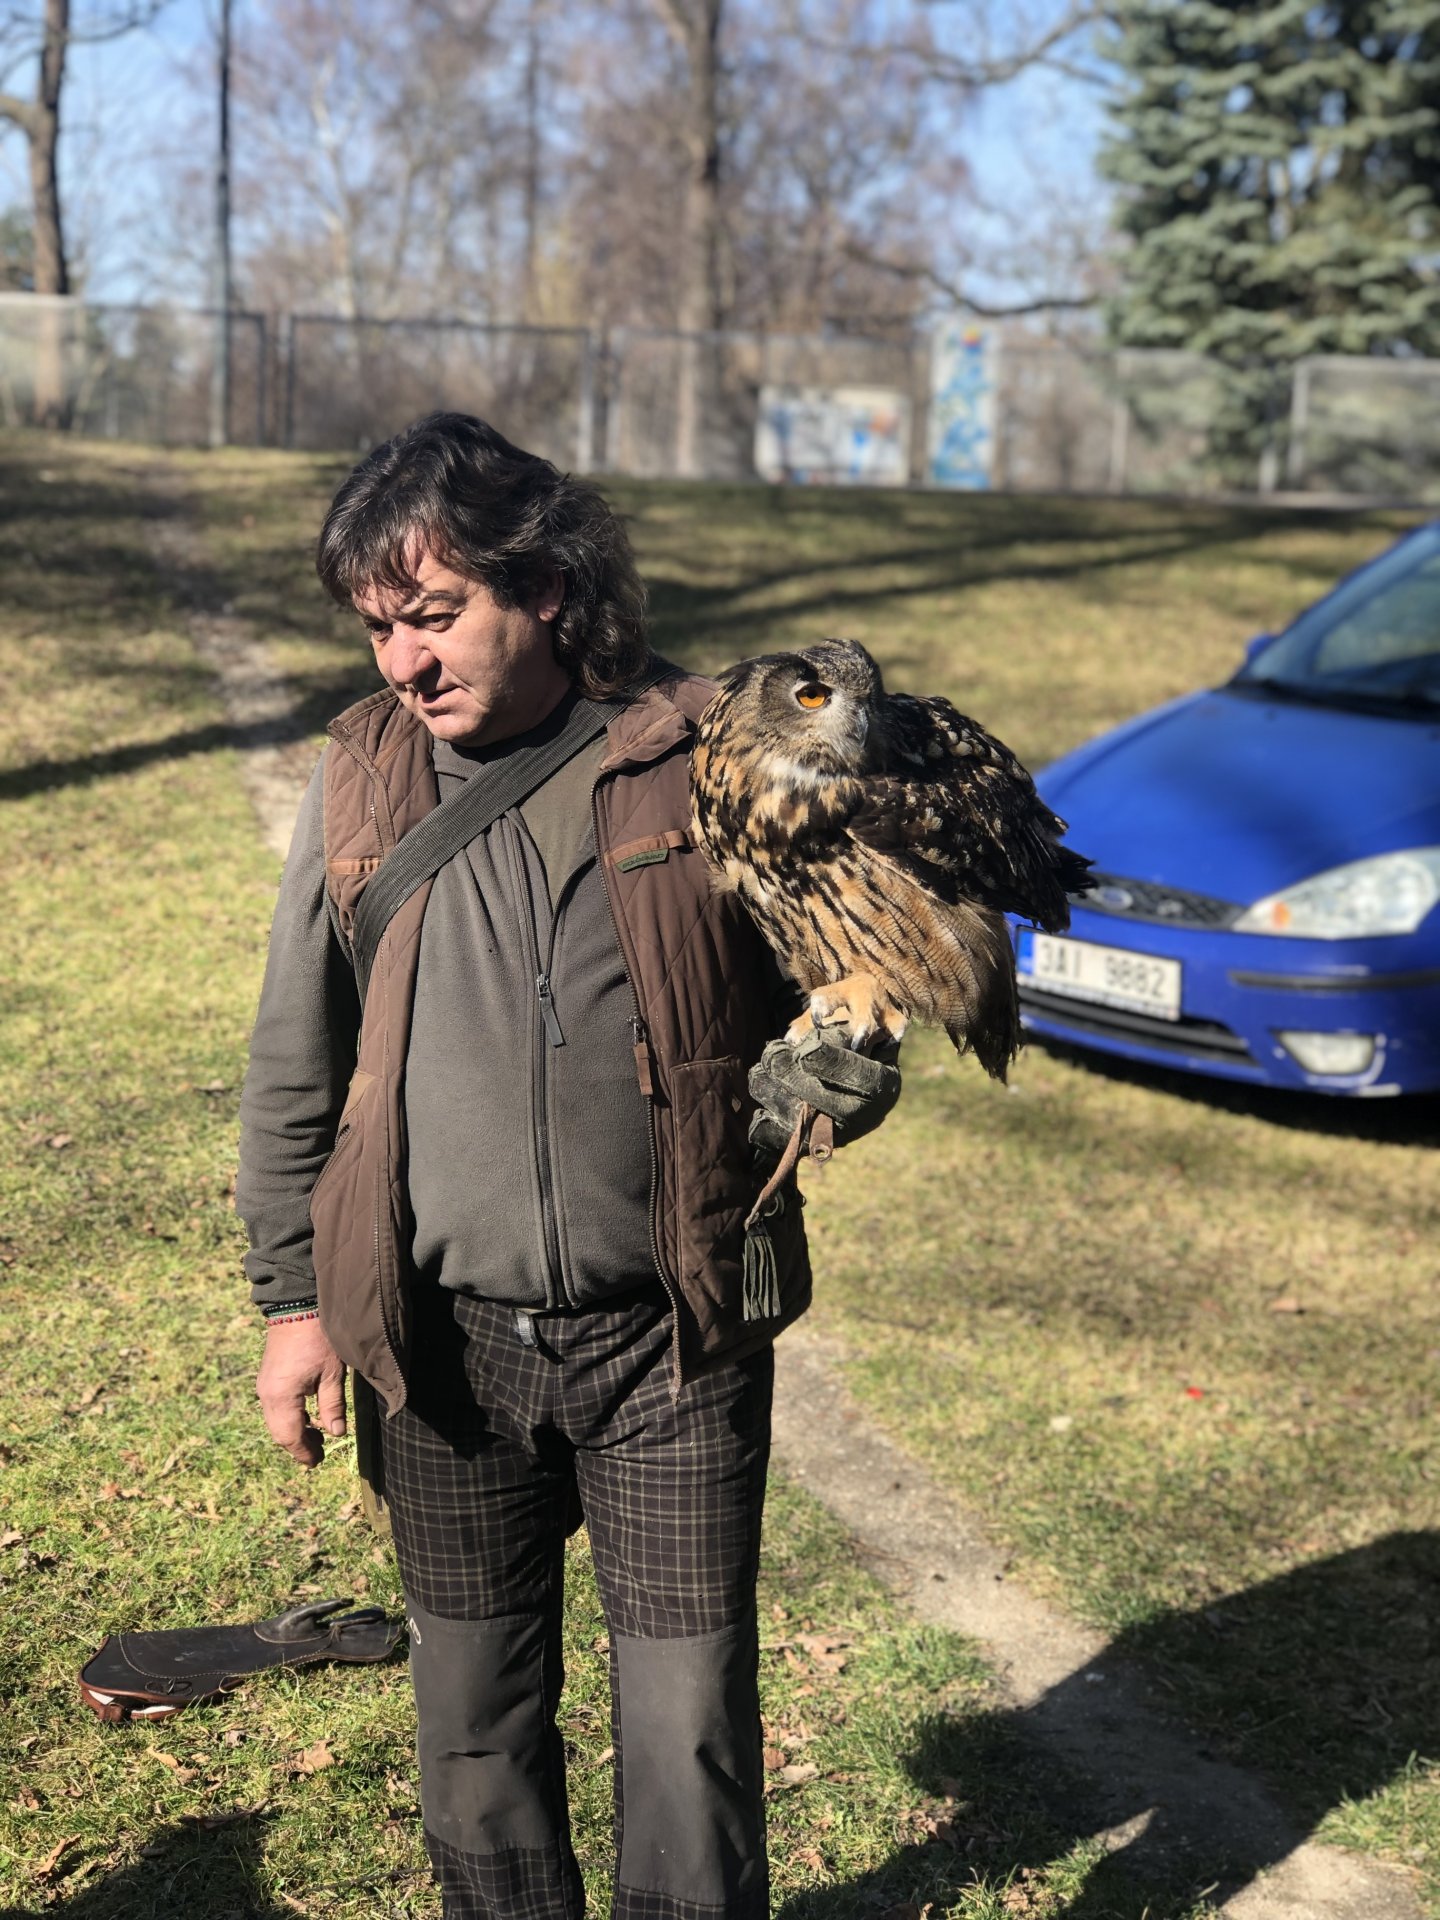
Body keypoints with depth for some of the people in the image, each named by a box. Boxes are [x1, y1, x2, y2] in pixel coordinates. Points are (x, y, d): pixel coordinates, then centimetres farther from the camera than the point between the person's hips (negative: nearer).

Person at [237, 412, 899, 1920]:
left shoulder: (698, 767, -6)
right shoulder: (364, 781, 1)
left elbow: (815, 998, 4)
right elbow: (293, 1070, 8)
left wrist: (836, 1079, -19)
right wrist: (291, 1298, 7)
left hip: (673, 1340, -2)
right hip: (447, 1340, 2)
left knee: (691, 1726, 6)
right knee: (474, 1718, 17)